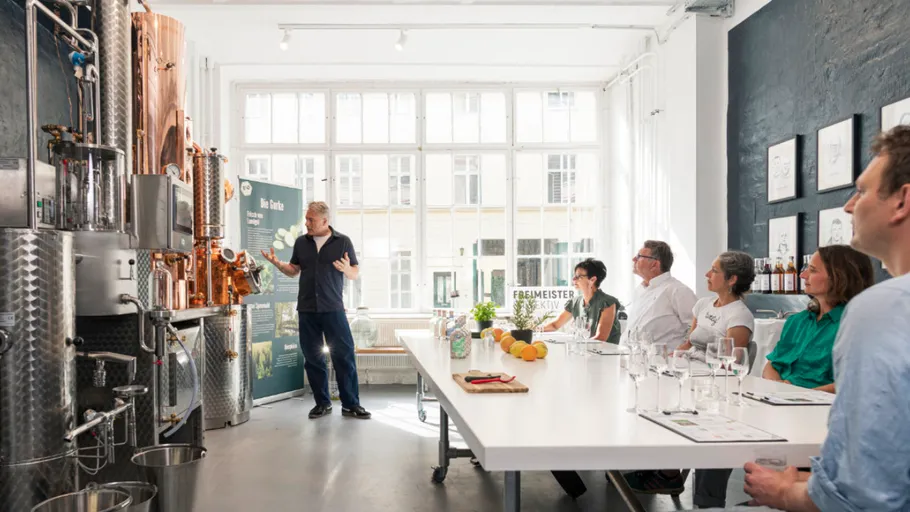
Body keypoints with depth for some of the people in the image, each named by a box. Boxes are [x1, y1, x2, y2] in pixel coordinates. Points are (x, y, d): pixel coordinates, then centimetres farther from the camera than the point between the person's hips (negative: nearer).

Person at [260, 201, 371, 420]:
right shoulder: (301, 242, 8)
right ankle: (322, 403, 19)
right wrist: (276, 263, -1)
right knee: (313, 358, 7)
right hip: (307, 310, 3)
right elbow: (294, 270, 16)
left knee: (344, 356, -3)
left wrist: (346, 269, -21)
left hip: (333, 309, -3)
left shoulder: (343, 242, -1)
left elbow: (355, 274, 1)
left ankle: (351, 404, 6)